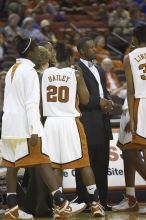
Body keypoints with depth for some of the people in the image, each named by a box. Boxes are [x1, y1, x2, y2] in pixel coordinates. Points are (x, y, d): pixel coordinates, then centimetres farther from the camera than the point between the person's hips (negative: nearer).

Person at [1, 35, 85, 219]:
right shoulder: (29, 71, -9)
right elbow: (31, 103, -17)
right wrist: (34, 130, -21)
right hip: (24, 123, -9)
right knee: (43, 162, -10)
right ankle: (61, 204, -14)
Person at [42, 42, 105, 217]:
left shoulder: (46, 73, 5)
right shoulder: (75, 74, -3)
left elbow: (40, 99, 8)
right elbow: (85, 100, 0)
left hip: (50, 122, 3)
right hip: (70, 122, -3)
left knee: (55, 165, 7)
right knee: (84, 163, 2)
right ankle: (95, 203, 1)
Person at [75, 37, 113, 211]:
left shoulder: (99, 70, 20)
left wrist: (108, 102, 4)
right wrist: (98, 102, -15)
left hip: (102, 123, 8)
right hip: (86, 123, -8)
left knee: (102, 165, 10)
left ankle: (102, 200, 16)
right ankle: (83, 202, 0)